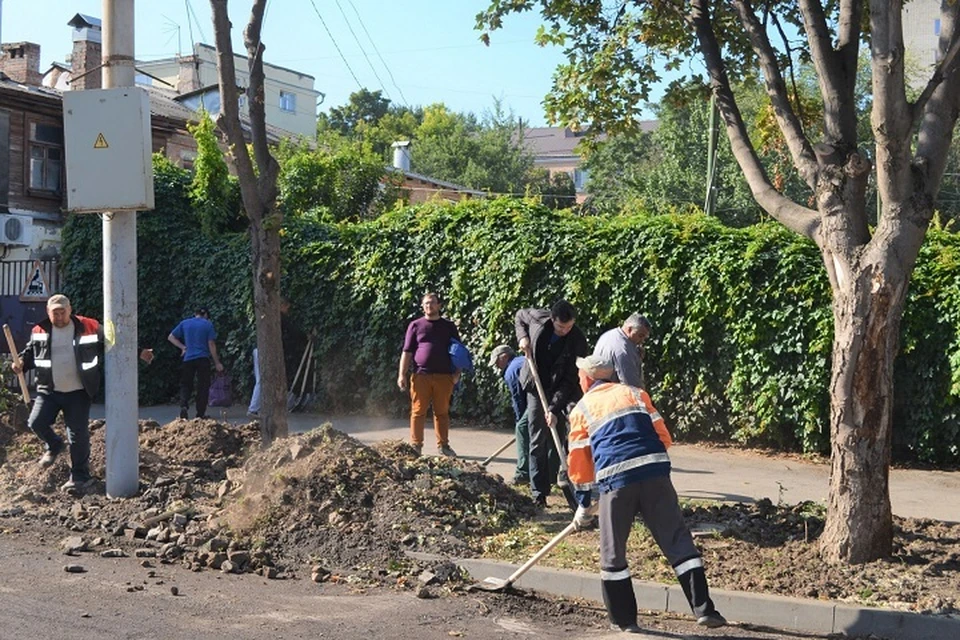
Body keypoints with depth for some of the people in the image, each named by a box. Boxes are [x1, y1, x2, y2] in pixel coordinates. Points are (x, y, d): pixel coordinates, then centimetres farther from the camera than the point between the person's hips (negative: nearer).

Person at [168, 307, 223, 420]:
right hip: (203, 359, -2)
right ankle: (200, 413, 4)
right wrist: (217, 363, 0)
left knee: (186, 384, 10)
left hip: (188, 359, 2)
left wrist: (182, 347, 11)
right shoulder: (208, 324, 0)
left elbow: (171, 337, 10)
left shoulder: (184, 323, 9)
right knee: (203, 386, 6)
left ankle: (183, 405, -15)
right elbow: (211, 344, -4)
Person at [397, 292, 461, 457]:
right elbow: (407, 352, 6)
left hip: (443, 375, 1)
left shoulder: (449, 326, 12)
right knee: (418, 411, -2)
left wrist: (457, 373, 3)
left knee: (442, 412, 4)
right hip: (421, 375, -1)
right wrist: (402, 374, -1)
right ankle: (416, 445, 3)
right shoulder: (415, 325, 9)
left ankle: (443, 445, 11)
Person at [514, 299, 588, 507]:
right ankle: (539, 492, 1)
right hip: (536, 388, 2)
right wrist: (522, 337, -9)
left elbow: (570, 379, -21)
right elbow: (519, 316, 10)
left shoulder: (578, 341, -22)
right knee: (538, 441, 0)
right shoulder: (538, 318, -15)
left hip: (562, 392, -2)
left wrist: (554, 408, -26)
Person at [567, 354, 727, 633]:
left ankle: (624, 619, 14)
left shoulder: (581, 409, 18)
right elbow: (663, 435, 14)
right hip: (656, 471, 2)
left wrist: (584, 505, 27)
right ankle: (703, 609, 4)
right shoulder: (634, 393, 22)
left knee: (613, 553, 12)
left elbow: (579, 462, 17)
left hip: (614, 478, -2)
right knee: (678, 541, 8)